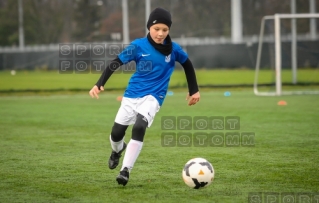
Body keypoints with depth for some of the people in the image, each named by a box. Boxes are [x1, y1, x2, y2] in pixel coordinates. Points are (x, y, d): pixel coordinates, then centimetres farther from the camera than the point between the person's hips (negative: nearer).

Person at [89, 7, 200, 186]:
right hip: (132, 94, 2)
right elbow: (116, 63, -6)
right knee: (116, 133, 4)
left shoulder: (173, 49, -4)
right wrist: (99, 84, -16)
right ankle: (118, 149, 43)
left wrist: (194, 90, 18)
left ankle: (126, 170, -21)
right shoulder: (139, 45, -8)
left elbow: (187, 65, 14)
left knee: (139, 128, -27)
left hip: (153, 97, -1)